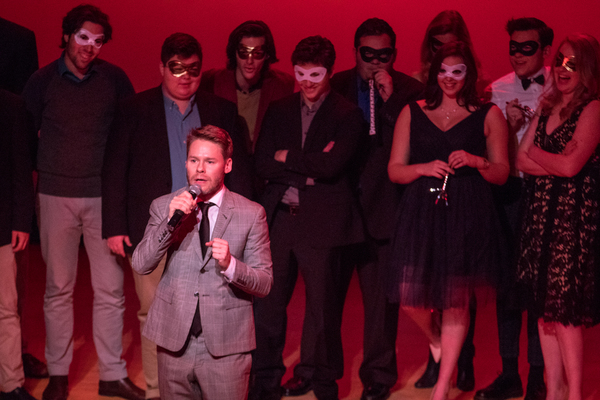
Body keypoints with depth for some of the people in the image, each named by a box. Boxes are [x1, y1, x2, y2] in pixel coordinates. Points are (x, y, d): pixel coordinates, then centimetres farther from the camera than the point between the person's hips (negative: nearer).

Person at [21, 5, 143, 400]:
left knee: (111, 289, 2)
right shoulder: (42, 81, 0)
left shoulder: (115, 79, 1)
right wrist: (51, 163, 3)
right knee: (58, 288, 6)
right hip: (56, 195, 0)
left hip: (104, 196, 0)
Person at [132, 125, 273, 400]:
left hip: (225, 349, -2)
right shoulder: (163, 207, 4)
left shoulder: (251, 214, -2)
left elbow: (264, 284, -3)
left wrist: (230, 264, -22)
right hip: (175, 343, 2)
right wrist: (169, 222, -18)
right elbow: (140, 265, -5)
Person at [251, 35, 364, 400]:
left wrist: (287, 157, -3)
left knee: (322, 307, 5)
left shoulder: (347, 115, -1)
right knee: (268, 304, 4)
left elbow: (331, 166, -15)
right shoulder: (279, 111, 13)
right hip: (279, 219, 3)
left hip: (322, 223, -3)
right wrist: (309, 171, -8)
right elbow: (263, 165, 4)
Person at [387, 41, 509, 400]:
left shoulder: (489, 115, 8)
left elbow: (502, 173, 6)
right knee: (410, 296, -6)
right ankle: (436, 341, 31)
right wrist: (425, 168, -11)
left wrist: (476, 162, -14)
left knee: (457, 301, 0)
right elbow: (394, 170, 9)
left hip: (468, 216, -1)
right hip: (421, 213, 2)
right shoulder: (412, 113, 12)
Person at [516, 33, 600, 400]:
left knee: (566, 310, -4)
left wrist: (534, 153, 0)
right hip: (540, 214, 7)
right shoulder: (547, 107, 14)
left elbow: (570, 165, -16)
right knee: (545, 307, 8)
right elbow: (520, 161, 5)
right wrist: (556, 163, -10)